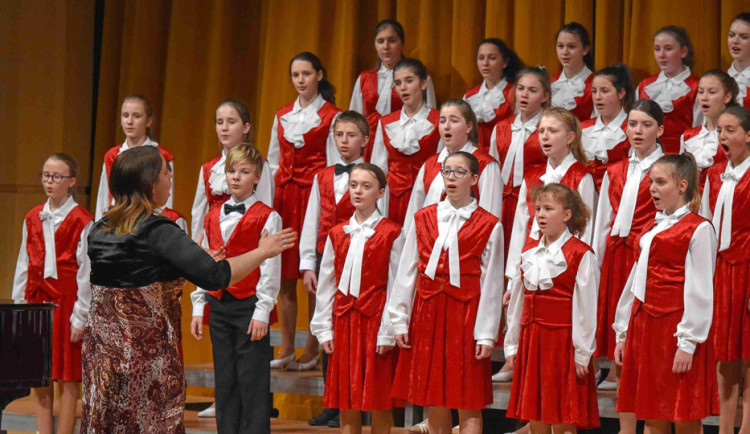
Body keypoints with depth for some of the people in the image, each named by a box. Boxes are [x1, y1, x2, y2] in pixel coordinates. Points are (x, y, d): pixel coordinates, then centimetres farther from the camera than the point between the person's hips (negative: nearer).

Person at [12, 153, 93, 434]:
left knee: (67, 379, 0)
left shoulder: (82, 221, -6)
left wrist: (80, 316, -11)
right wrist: (18, 308, 9)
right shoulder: (33, 219, 10)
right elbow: (23, 267, 13)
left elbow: (86, 272, -8)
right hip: (36, 303, 5)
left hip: (67, 303, -5)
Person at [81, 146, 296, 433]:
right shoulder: (158, 232, -15)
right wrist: (262, 252, -7)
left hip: (101, 352, 6)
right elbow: (215, 276, -21)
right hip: (148, 352, -6)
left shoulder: (99, 230, 5)